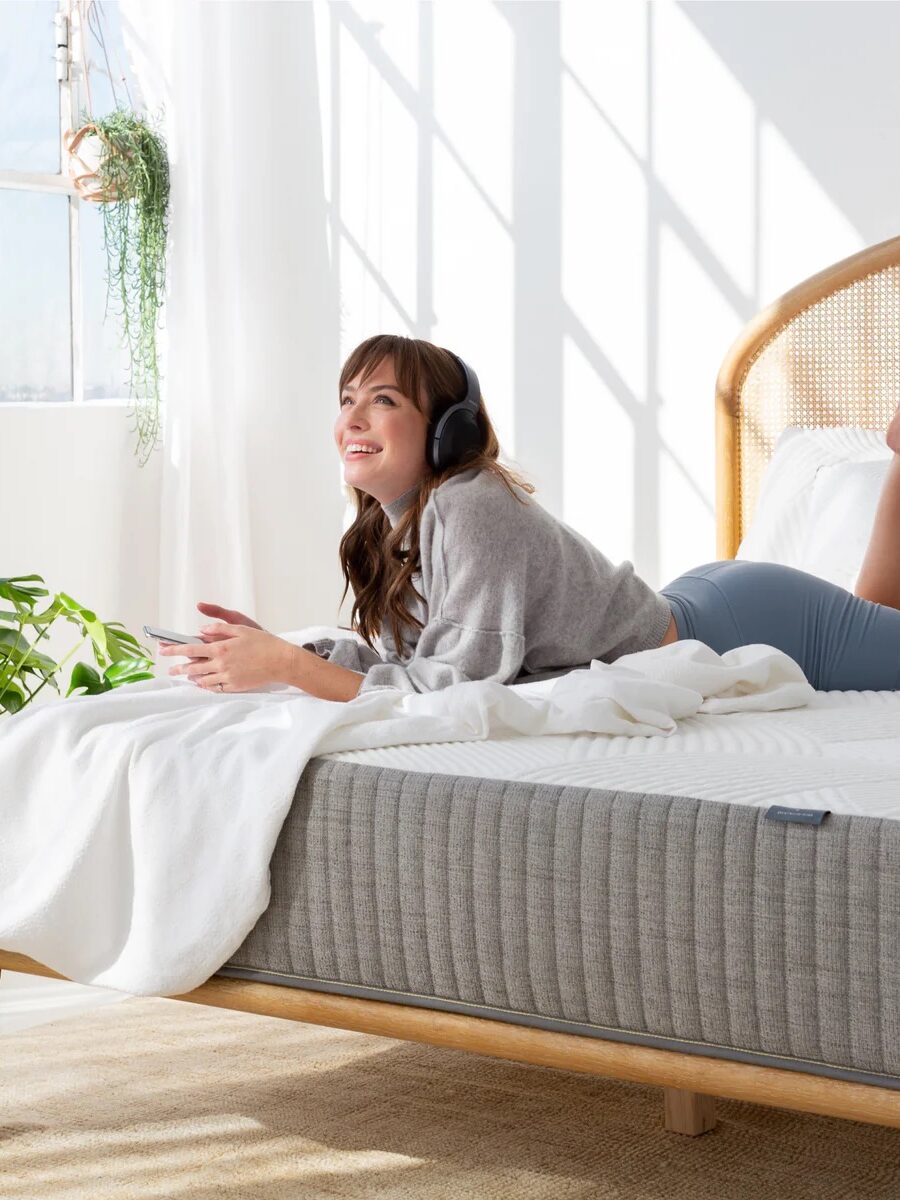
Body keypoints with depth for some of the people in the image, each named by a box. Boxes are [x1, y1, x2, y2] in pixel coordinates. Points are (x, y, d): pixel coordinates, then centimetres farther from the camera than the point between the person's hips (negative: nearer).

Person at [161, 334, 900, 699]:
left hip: (745, 624, -7)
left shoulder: (471, 509, -33)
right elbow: (407, 654, -4)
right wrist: (279, 648, -16)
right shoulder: (390, 530, -8)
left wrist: (288, 667, -36)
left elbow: (463, 683, -36)